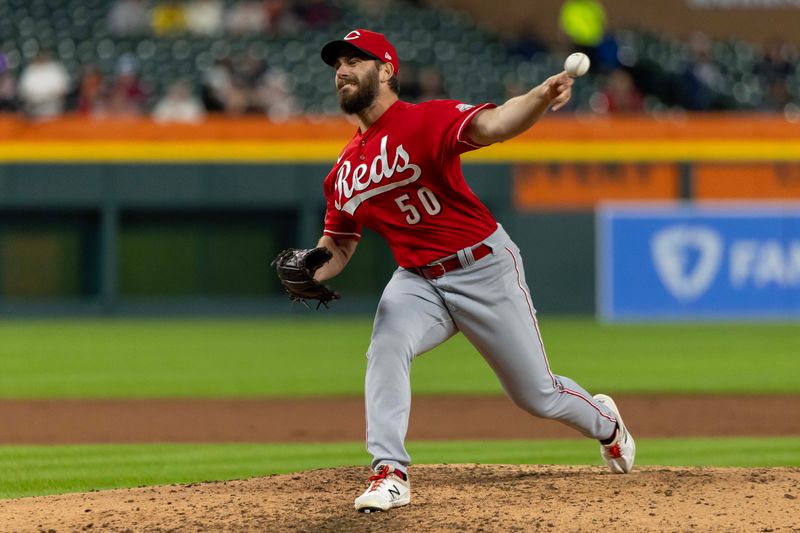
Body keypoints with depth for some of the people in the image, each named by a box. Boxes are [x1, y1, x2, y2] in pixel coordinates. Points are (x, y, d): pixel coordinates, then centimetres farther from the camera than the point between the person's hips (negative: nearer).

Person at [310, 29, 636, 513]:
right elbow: (339, 245, 14)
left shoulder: (425, 121, -18)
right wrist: (311, 273, -10)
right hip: (418, 281, 5)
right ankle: (390, 474, -25)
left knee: (538, 395, 7)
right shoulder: (345, 171, 4)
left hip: (485, 268, -5)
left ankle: (605, 422, 40)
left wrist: (542, 97, -58)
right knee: (386, 348, -27)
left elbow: (492, 126, -37)